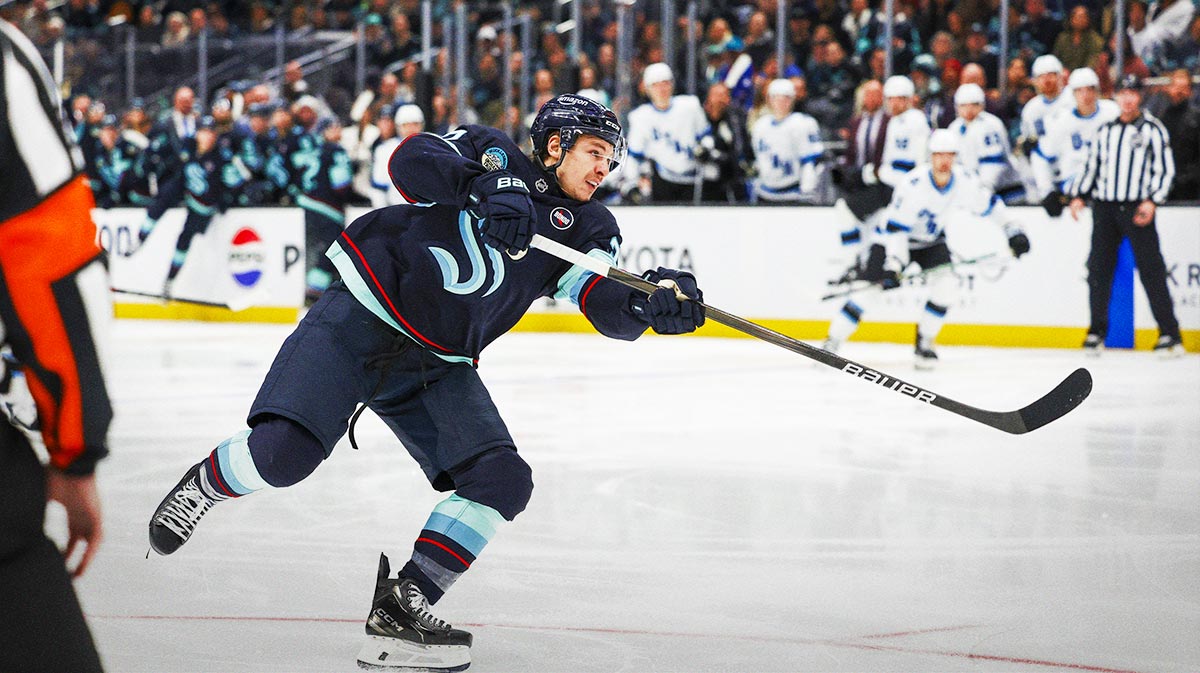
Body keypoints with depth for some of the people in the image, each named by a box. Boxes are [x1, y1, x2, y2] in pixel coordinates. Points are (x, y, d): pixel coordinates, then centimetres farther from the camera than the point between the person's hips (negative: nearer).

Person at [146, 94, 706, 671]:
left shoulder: (589, 228, 8)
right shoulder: (492, 154, -2)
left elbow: (612, 309, -9)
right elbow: (411, 160, -20)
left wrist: (654, 301, -30)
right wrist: (489, 190, -32)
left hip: (437, 367, 5)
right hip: (358, 320, -5)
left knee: (503, 482, -12)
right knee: (283, 453, -21)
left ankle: (401, 608, -5)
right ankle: (205, 483, 12)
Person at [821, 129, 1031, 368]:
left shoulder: (965, 181, -19)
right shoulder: (912, 184, -33)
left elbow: (990, 205, -1)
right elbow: (894, 228, -32)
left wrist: (1013, 230, -6)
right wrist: (894, 265, -39)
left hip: (930, 241, 4)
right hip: (892, 239, -4)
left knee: (947, 284, -18)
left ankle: (924, 344, -3)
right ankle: (832, 343, -6)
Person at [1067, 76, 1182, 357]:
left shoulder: (1152, 129, 1)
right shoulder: (1105, 130, 14)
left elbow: (1165, 169, -3)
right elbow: (1091, 165, 22)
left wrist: (1152, 201, -14)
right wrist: (1078, 194, 11)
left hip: (1137, 207, -4)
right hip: (1104, 206, 4)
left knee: (1151, 269, -8)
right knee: (1099, 268, 1)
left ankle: (1170, 333, -5)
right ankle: (1097, 331, 12)